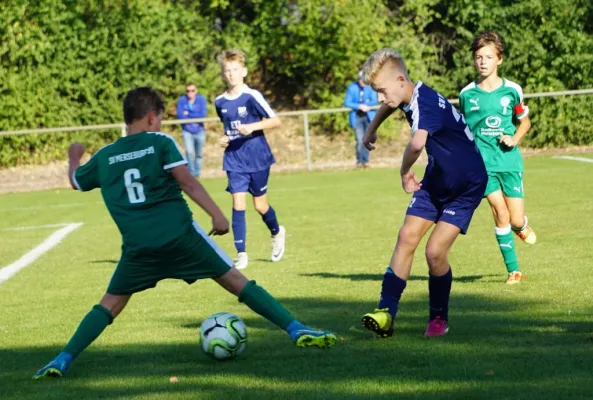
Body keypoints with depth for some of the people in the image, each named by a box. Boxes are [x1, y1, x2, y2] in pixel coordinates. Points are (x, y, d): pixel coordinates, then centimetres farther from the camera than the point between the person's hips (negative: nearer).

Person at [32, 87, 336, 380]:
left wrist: (74, 157, 52)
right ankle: (297, 330, 1)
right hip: (180, 235, -2)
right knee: (235, 280, 5)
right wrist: (216, 214, -11)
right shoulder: (160, 142, 3)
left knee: (110, 304, 15)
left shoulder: (105, 156, 14)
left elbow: (76, 182, 31)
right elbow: (186, 181, -10)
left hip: (138, 246, 3)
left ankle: (62, 361, 3)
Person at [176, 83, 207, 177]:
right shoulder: (182, 100, -7)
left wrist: (188, 114, -13)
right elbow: (180, 116, -13)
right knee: (189, 152, -18)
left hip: (199, 131, 1)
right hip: (187, 131, -1)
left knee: (199, 154, 9)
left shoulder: (201, 99, -6)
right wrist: (195, 117, -15)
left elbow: (203, 115, -14)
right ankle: (191, 173, -9)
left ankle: (197, 173, 26)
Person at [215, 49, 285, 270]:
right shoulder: (220, 102, 4)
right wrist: (224, 138, 1)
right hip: (234, 160, 3)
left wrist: (253, 127, -23)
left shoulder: (252, 96, -11)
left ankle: (277, 232, 38)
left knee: (260, 204, 7)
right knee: (238, 204, -7)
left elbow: (275, 121, -9)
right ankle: (241, 254, -4)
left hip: (257, 158, -3)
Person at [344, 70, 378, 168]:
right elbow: (347, 103, -8)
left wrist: (365, 104, -18)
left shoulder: (371, 87, -1)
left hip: (368, 116, 2)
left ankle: (365, 161, 11)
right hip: (357, 117, -2)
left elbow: (375, 101, -3)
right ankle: (359, 161, 3)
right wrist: (360, 106, -18)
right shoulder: (352, 88, -6)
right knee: (360, 140, -9)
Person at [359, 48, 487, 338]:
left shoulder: (426, 104, -33)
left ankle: (439, 318, 9)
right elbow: (390, 105, 25)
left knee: (435, 252, -13)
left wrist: (405, 172, -36)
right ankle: (386, 313, -7)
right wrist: (372, 129, 34)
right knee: (407, 237, -4)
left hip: (466, 187, -8)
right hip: (436, 181, 8)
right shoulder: (409, 96, -4)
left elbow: (418, 143, -55)